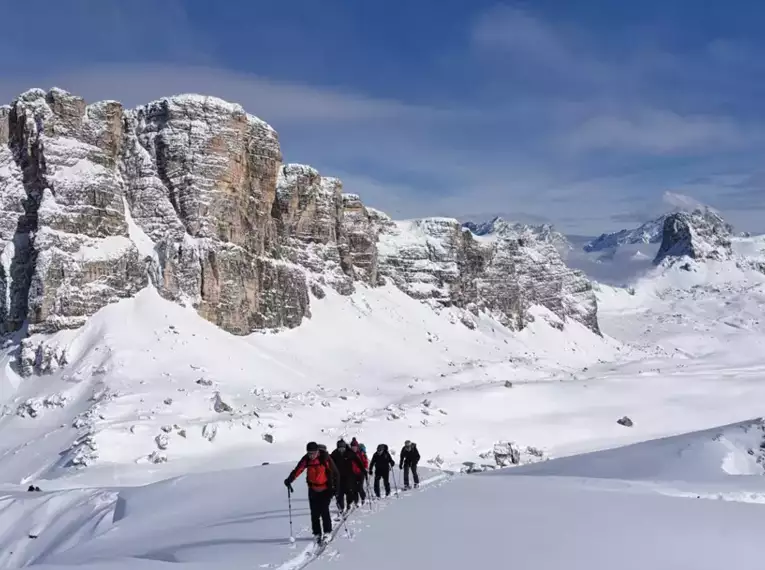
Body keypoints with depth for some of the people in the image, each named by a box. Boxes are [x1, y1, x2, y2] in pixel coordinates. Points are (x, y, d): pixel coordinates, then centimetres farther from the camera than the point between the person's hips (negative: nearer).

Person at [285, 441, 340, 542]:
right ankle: (317, 533, 16)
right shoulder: (306, 459, -7)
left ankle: (327, 532, 6)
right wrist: (290, 479, -32)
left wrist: (334, 487, -12)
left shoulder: (325, 458, -16)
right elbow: (298, 469, -16)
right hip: (313, 489, 4)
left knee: (324, 511, -10)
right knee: (314, 513, 4)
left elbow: (334, 472, -10)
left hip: (325, 489, -4)